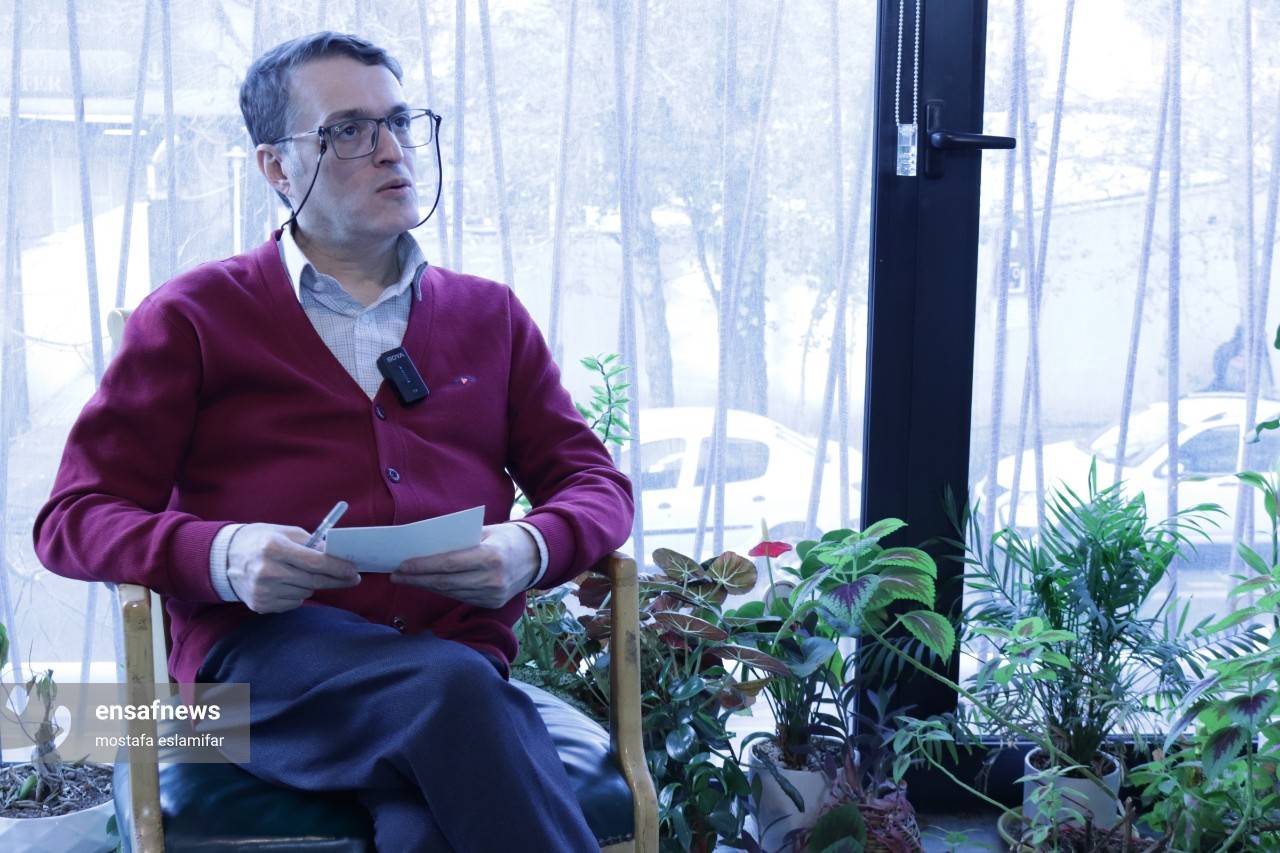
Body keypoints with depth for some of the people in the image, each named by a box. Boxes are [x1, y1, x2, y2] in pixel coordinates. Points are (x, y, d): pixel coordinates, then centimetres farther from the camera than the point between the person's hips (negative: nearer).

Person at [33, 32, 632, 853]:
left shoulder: (490, 315, 23)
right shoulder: (196, 317, 14)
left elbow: (597, 483, 20)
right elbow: (74, 519, 9)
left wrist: (532, 549, -5)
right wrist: (220, 554, -13)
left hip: (455, 655, 2)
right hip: (264, 654, -1)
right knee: (453, 687, -36)